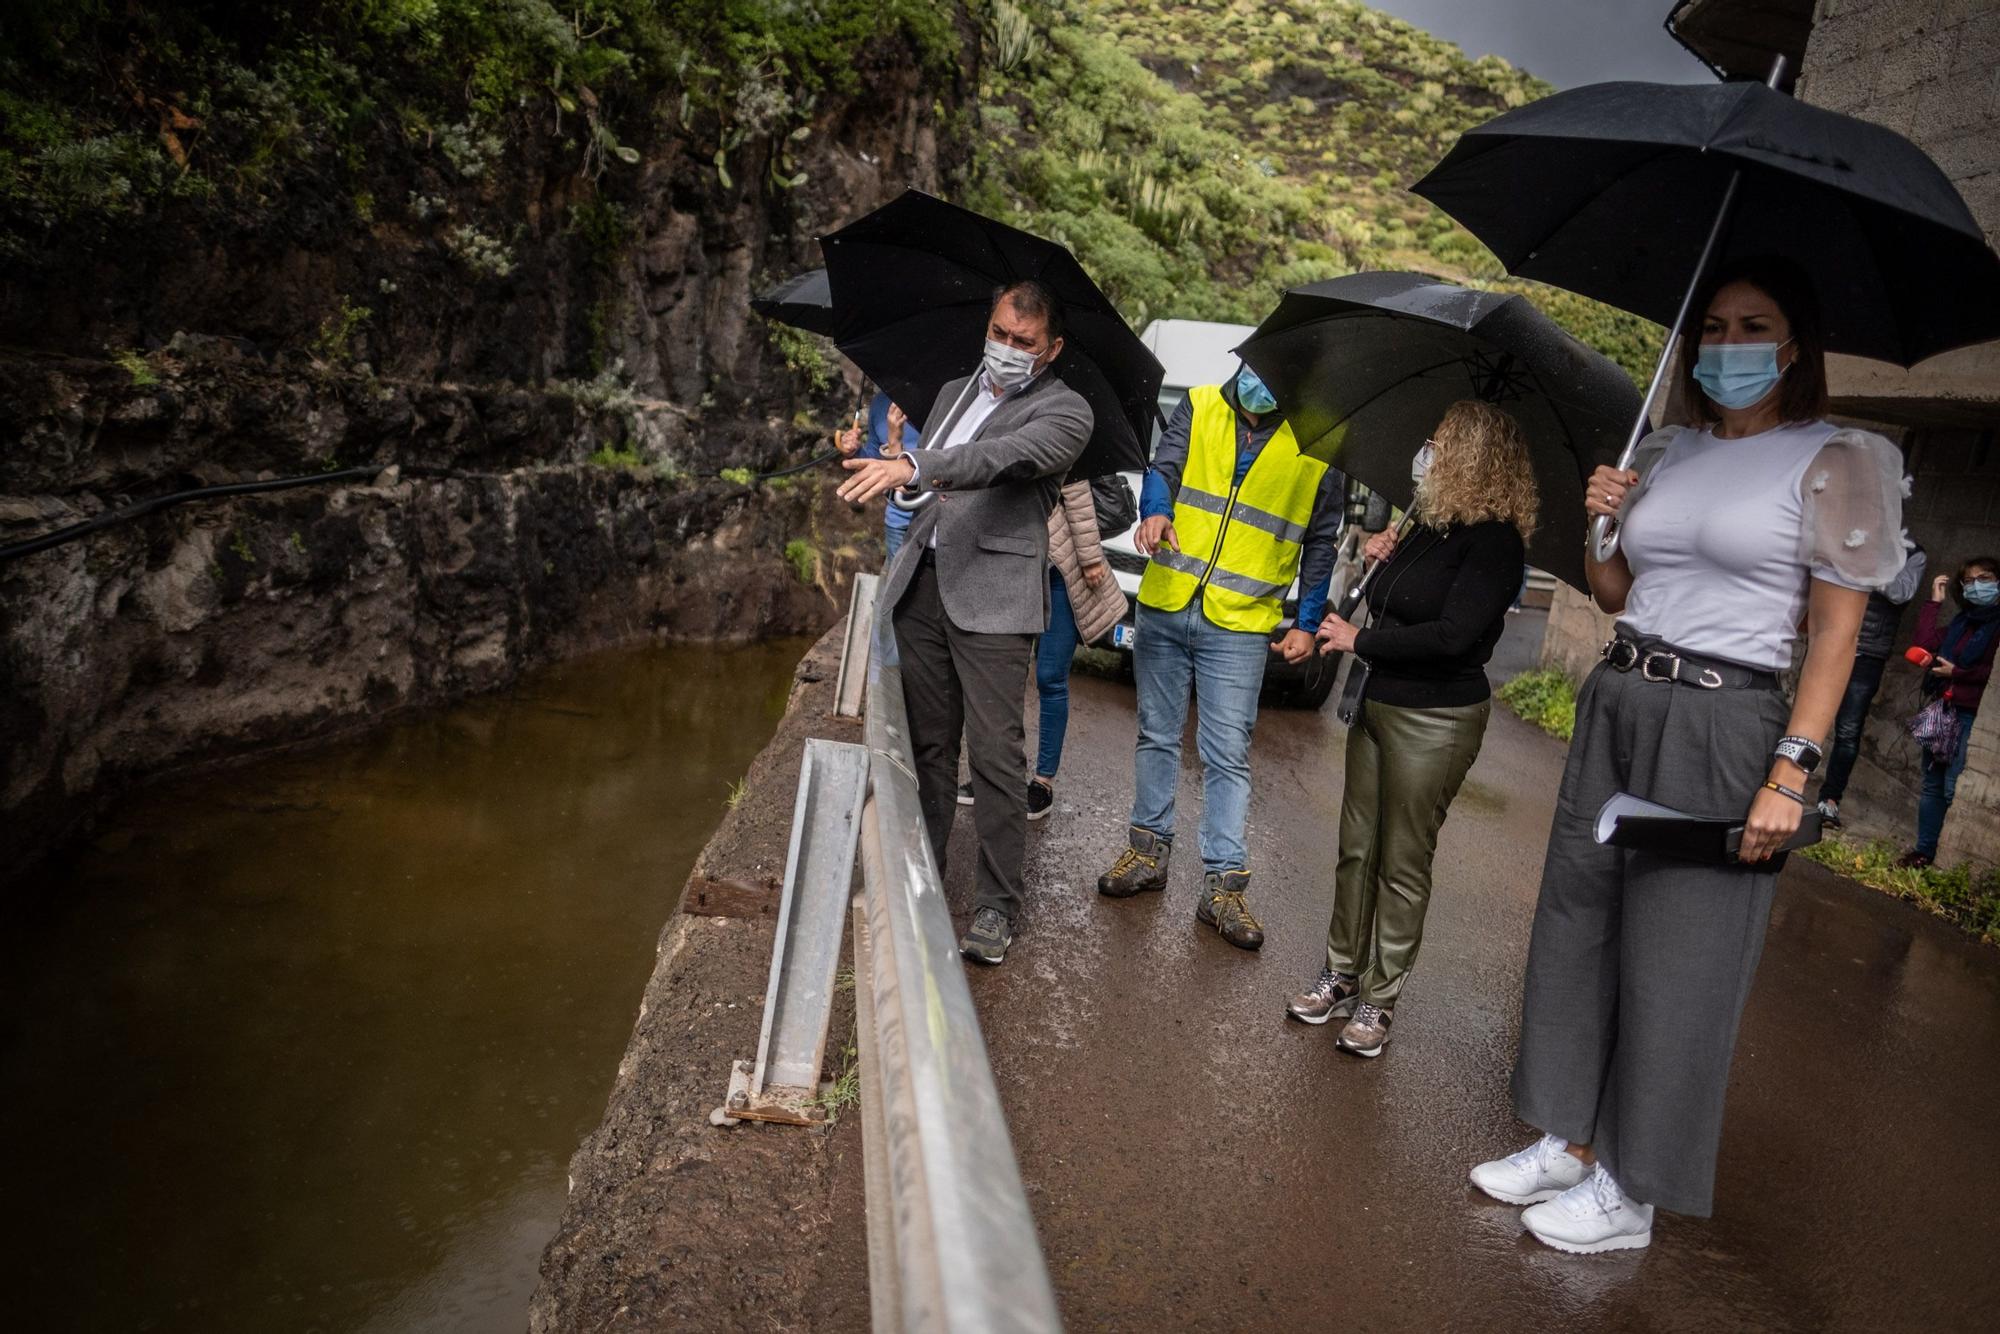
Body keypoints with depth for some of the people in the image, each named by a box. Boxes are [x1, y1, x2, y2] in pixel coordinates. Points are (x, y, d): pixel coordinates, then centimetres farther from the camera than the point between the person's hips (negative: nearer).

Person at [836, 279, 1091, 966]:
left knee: (995, 754, -7)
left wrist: (913, 466, -34)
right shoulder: (954, 393, 21)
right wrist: (885, 464, 10)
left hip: (991, 595, -6)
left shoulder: (1064, 410, -2)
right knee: (928, 743, 12)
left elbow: (1006, 456, -22)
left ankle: (997, 905, 3)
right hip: (923, 585, 6)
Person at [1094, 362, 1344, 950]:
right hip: (1163, 608, 3)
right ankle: (1148, 850, 27)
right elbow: (1164, 466, -8)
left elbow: (1322, 541, 7)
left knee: (1228, 755, -2)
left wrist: (1307, 622, 4)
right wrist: (1156, 512, -31)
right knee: (1156, 736, 13)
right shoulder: (1200, 405, 3)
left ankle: (1223, 884, 6)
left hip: (1240, 623, -2)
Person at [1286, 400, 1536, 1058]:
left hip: (1435, 721, -8)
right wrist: (1385, 560, 1)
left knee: (1403, 865, 2)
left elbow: (1451, 636, -23)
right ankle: (1342, 976, 25)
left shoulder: (1494, 540, -14)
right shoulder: (1429, 525, 9)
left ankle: (1379, 1000, 15)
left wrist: (1360, 641, -13)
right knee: (1357, 849, 13)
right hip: (1378, 705, 8)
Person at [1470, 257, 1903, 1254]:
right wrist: (1596, 525, -1)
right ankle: (1569, 1144, 26)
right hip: (1616, 705, 6)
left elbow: (1835, 634, -9)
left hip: (1720, 724, -6)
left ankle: (1629, 1193, 17)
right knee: (1577, 927, 10)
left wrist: (1790, 773, -16)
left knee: (1674, 961, 1)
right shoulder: (1664, 454, 12)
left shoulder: (1833, 463, -4)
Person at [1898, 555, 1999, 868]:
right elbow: (1925, 644, 3)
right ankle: (1923, 851, 16)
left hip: (1971, 716, -7)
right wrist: (1935, 602, 6)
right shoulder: (1961, 622, 17)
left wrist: (1957, 672, -10)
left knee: (1954, 789, -12)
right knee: (1933, 784, 9)